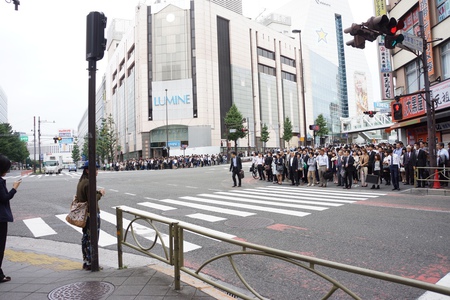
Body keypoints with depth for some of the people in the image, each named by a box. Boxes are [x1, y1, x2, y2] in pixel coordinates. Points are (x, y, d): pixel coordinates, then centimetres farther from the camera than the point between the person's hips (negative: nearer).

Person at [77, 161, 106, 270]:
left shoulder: (81, 181, 9)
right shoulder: (89, 183, -21)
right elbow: (92, 200, -24)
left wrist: (97, 192, 6)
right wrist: (100, 193, -9)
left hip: (83, 213, 10)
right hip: (91, 213, -10)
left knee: (85, 237, 17)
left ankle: (85, 262, 28)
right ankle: (90, 263, 8)